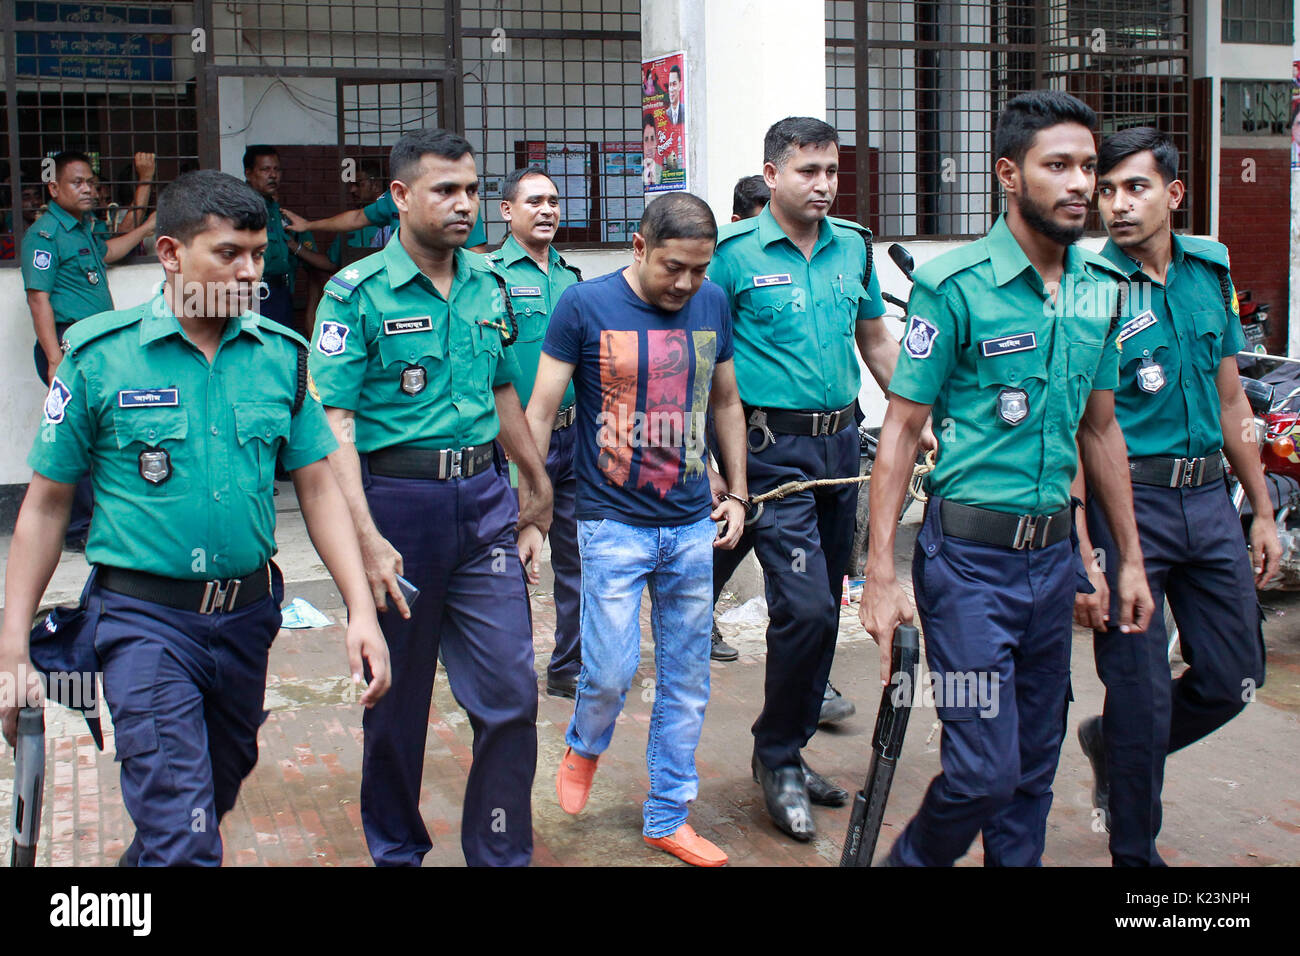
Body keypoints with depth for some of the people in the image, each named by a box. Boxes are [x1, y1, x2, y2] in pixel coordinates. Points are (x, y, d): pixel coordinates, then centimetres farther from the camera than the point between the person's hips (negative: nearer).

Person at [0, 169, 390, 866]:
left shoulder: (282, 356, 1)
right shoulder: (98, 355, -7)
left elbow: (317, 487, 4)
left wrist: (360, 609, -4)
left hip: (248, 612, 5)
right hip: (145, 617, -4)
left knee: (222, 783, 23)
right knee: (184, 838, -11)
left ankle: (146, 857, 50)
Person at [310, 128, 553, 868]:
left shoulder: (489, 287, 8)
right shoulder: (358, 293, -8)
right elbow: (334, 423, -13)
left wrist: (538, 490, 21)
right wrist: (367, 539, -21)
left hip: (484, 499, 4)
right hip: (396, 497, -4)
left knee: (511, 691, 1)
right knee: (397, 698, 11)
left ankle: (502, 853, 17)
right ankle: (397, 850, 30)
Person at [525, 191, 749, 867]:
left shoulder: (713, 305, 4)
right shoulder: (585, 306, -9)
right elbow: (540, 412, -5)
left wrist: (737, 494, 13)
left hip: (693, 527, 4)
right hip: (614, 526, -4)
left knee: (686, 678, 9)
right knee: (611, 672, -4)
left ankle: (668, 817, 24)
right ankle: (585, 744, 31)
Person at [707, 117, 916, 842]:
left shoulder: (854, 246, 9)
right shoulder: (734, 252, -7)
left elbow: (876, 338, 20)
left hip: (842, 441, 6)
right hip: (775, 447, -6)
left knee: (823, 608, 10)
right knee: (807, 607, -13)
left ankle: (791, 752, 25)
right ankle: (778, 757, 6)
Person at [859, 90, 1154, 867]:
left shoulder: (1100, 288, 7)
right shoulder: (954, 286, -11)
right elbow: (901, 429, -10)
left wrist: (1130, 557, 17)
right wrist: (880, 574, -14)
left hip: (1055, 554, 6)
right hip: (970, 557, -6)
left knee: (1036, 763, 14)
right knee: (984, 769, -4)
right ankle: (912, 860, 22)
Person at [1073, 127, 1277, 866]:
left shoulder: (1211, 271, 8)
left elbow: (1230, 400, 15)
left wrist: (1263, 512, 15)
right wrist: (1083, 557, -18)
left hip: (1209, 498, 6)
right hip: (1127, 501, -6)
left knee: (1234, 678, 11)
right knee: (1143, 694, 1)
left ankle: (1111, 744, 37)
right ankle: (1136, 855, 21)